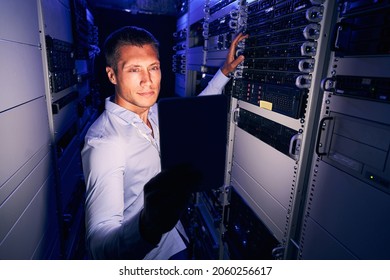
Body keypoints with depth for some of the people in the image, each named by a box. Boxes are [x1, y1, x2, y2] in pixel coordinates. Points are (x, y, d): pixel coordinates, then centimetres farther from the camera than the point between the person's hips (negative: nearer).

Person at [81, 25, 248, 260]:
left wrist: (224, 72, 6)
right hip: (138, 257, -7)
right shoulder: (103, 141, -31)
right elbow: (100, 245, -37)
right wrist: (149, 224, -58)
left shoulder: (155, 112, -7)